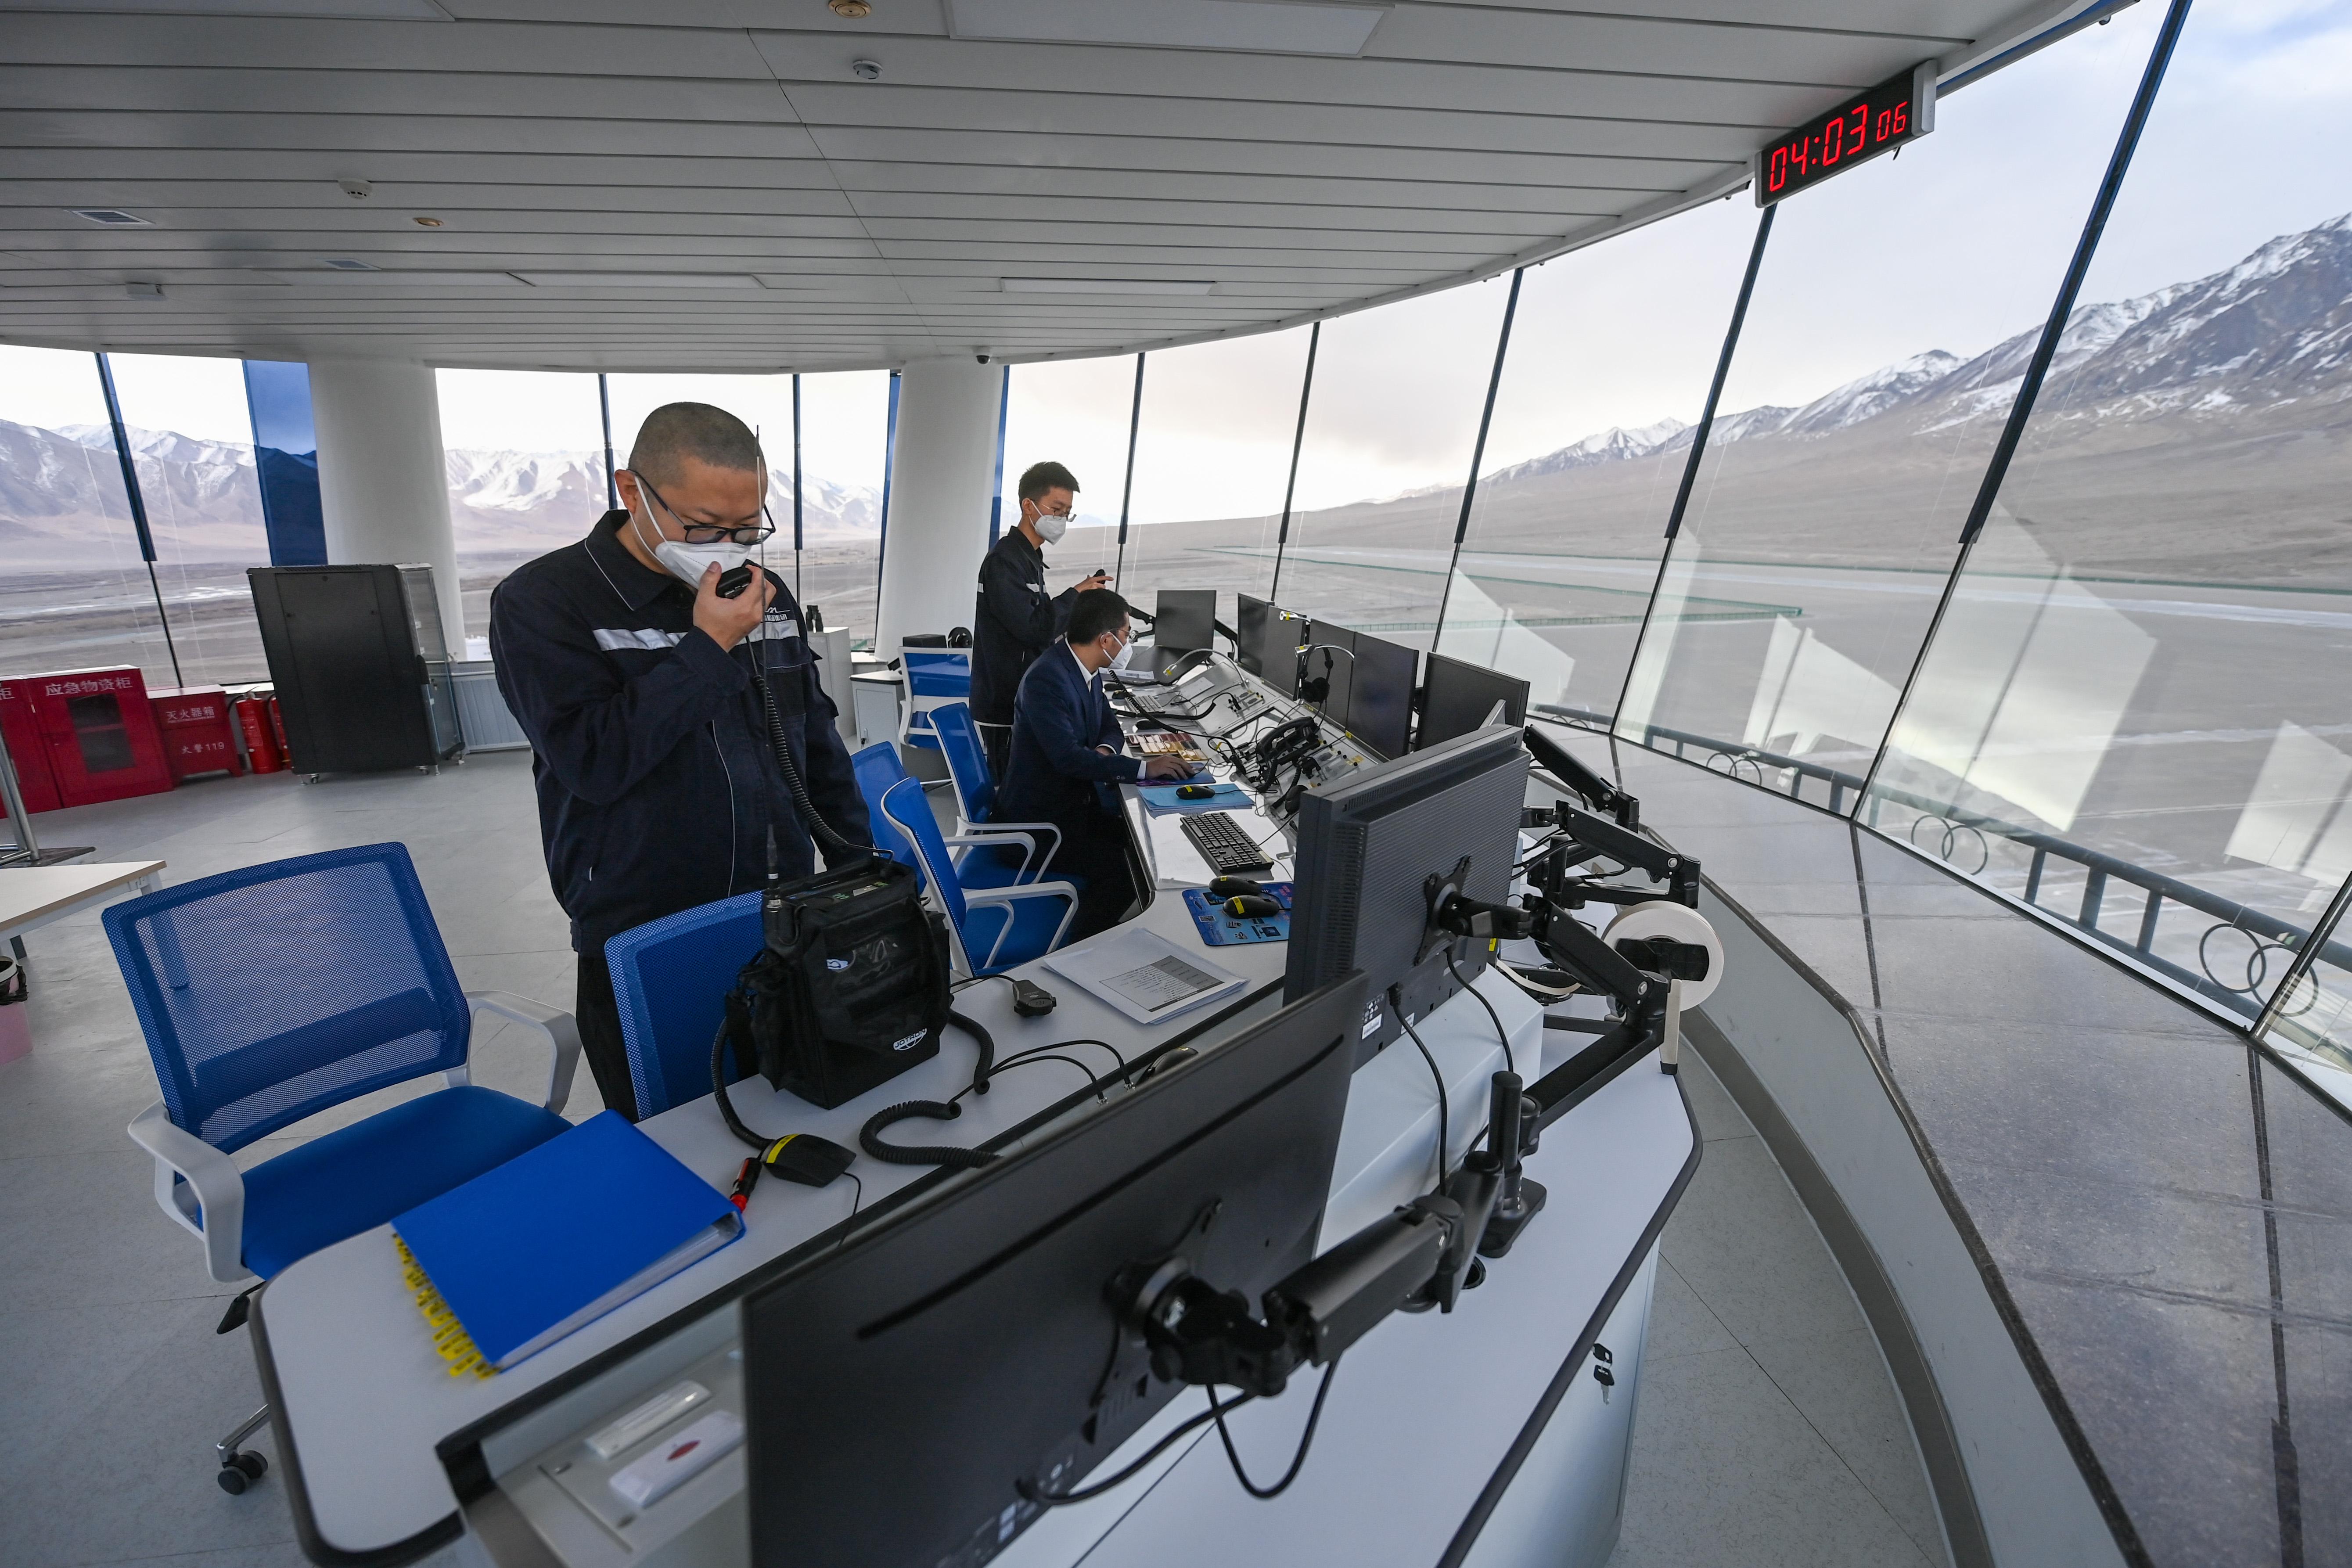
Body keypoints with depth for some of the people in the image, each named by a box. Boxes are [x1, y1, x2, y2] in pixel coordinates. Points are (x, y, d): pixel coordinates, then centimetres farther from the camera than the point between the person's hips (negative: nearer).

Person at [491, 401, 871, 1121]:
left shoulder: (766, 593, 4)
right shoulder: (541, 602, -9)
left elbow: (819, 744, 9)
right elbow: (593, 760, -21)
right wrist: (709, 647, -21)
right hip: (640, 950, -3)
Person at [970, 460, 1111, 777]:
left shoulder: (1032, 557, 16)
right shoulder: (1004, 560, -14)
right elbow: (1031, 629, -21)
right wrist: (1076, 594, -11)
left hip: (1022, 696, 9)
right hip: (1006, 704, -9)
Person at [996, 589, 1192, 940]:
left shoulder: (1088, 671, 2)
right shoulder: (1046, 679, -25)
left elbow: (1109, 726, 13)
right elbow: (1068, 757, -33)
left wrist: (1104, 750, -11)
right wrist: (1144, 767, -31)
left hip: (1076, 799, 9)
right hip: (1039, 818, -9)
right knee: (1124, 870, -18)